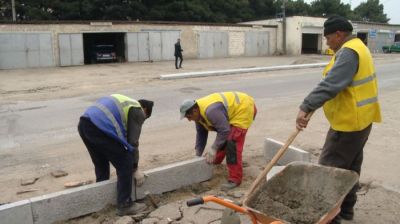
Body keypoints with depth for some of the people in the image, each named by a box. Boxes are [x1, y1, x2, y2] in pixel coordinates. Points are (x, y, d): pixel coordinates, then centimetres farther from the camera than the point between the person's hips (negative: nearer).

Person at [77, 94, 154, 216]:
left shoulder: (123, 102, 32)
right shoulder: (138, 111, 8)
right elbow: (132, 142, 4)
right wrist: (135, 168, 13)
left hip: (84, 124, 10)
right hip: (100, 128, -9)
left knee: (101, 165, 25)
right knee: (125, 165, 3)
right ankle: (124, 205, 11)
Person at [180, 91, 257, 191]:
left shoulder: (210, 111, -32)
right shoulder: (199, 112, 0)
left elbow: (224, 130, -30)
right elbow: (201, 134, 8)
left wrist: (213, 149, -24)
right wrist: (198, 155, 10)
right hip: (233, 109, 10)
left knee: (232, 141, -19)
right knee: (223, 137, 22)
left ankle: (235, 179, -16)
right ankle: (216, 160, 45)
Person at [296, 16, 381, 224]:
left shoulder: (348, 52, -19)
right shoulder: (358, 47, 15)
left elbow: (330, 84, -32)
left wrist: (305, 107, -36)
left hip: (348, 122, -11)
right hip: (360, 119, 11)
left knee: (329, 168, -4)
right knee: (350, 167, 18)